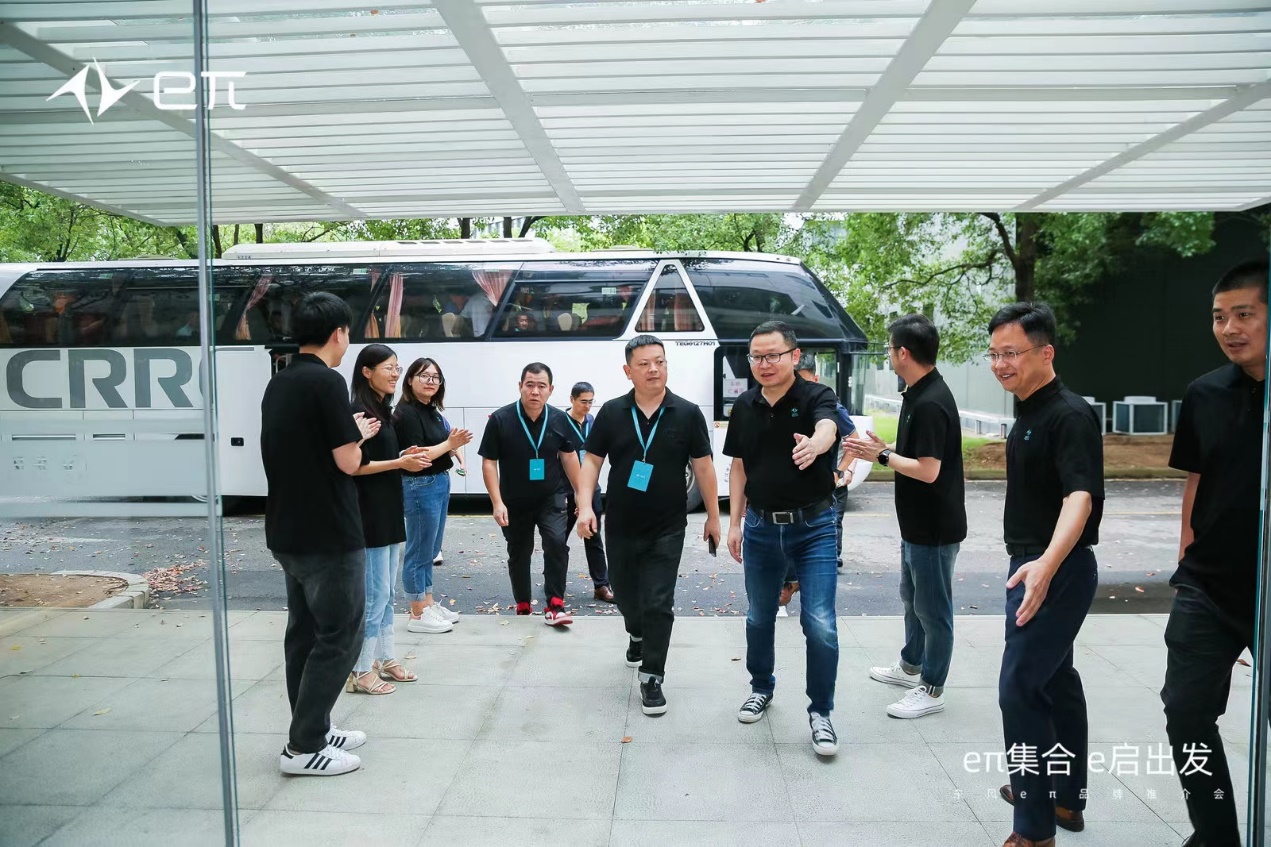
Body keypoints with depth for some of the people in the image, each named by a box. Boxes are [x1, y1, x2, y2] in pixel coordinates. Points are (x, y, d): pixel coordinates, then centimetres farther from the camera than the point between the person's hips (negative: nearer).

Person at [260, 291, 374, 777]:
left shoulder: (278, 385, 10)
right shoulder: (326, 382, -17)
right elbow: (348, 462, -18)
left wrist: (351, 432, 17)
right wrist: (357, 435, 2)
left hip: (289, 533, 9)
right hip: (329, 536, -9)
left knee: (305, 633, 16)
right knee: (339, 637, 0)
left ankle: (314, 730, 27)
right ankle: (303, 748, 5)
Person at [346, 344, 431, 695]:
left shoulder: (383, 410, 14)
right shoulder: (357, 412, -14)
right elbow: (355, 466, -19)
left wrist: (404, 456, 3)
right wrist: (399, 463, -18)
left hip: (389, 510, 10)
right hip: (369, 513, -10)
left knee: (387, 593, 14)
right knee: (374, 594, -4)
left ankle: (384, 658, 24)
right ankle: (360, 671, 5)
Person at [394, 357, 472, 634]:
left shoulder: (432, 411, 11)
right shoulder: (406, 413, -15)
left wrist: (453, 443, -1)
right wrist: (449, 444, -19)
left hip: (439, 484, 9)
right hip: (420, 486, -9)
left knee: (431, 550, 16)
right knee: (420, 552, -1)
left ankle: (428, 604, 27)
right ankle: (417, 615, 8)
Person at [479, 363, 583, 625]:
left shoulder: (559, 420, -7)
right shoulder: (500, 420, -14)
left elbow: (569, 457, 5)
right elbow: (489, 463, -10)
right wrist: (497, 502, -17)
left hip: (551, 499, 0)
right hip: (515, 503, 0)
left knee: (557, 544, -19)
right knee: (519, 555, 12)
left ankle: (554, 605, -8)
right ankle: (523, 606, 31)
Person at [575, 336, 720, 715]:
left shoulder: (687, 413, -5)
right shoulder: (611, 412, -2)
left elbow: (703, 467, 0)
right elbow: (592, 460, 1)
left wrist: (713, 516, 2)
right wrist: (585, 506, -11)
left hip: (667, 529, -2)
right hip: (620, 527, 2)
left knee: (658, 604, -4)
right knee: (625, 594, 19)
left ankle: (652, 678, 9)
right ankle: (637, 635, 50)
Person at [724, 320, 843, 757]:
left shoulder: (816, 397, -11)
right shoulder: (744, 406, 3)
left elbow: (827, 428, -34)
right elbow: (739, 467, 10)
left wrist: (813, 444, -58)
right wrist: (735, 522, 7)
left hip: (813, 526, -4)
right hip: (761, 526, 4)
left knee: (820, 623, -6)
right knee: (759, 617, 17)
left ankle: (820, 712, 13)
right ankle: (761, 688, 40)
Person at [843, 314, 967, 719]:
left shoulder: (930, 404, -25)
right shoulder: (918, 394, 6)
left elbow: (928, 470, -27)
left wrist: (882, 455, -17)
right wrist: (881, 451, 6)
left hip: (935, 527, -10)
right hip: (916, 522, 10)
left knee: (932, 607, 4)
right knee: (912, 596, 24)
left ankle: (931, 690, 18)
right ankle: (910, 665, 41)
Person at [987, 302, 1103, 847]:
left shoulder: (1070, 415, -19)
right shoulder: (1027, 414, 10)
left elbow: (1080, 496, -33)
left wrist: (1047, 563, -47)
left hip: (1057, 571, -10)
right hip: (1032, 566, 10)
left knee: (1020, 689, -10)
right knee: (1055, 680, 19)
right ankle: (1066, 796, 35)